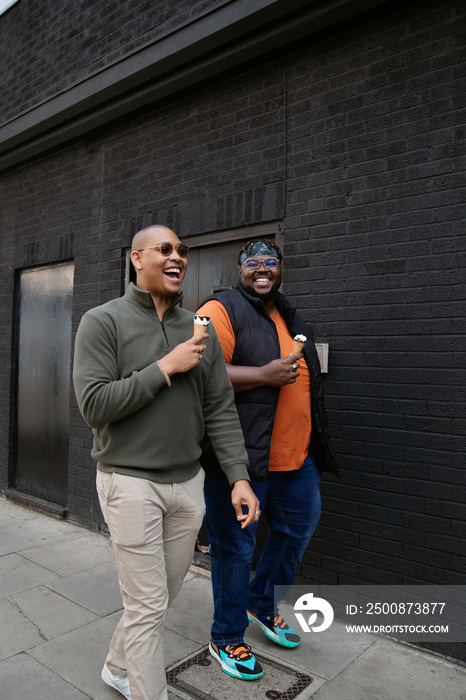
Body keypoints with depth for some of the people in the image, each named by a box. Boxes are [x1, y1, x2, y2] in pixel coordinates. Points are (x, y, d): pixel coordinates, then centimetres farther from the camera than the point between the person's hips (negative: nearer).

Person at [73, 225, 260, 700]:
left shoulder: (200, 330, 6)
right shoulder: (103, 321, -7)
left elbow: (220, 410, 4)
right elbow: (94, 405, -17)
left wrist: (239, 476, -2)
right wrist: (164, 368, -18)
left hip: (187, 482, 5)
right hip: (130, 481, -5)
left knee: (161, 594, 19)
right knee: (148, 605, 2)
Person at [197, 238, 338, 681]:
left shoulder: (289, 317, 15)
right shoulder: (221, 310, -10)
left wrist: (313, 442, 23)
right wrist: (264, 375, -24)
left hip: (295, 456, 8)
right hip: (241, 457, -8)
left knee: (299, 527, 21)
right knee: (235, 547, 6)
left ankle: (261, 603, 45)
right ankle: (226, 639, 30)